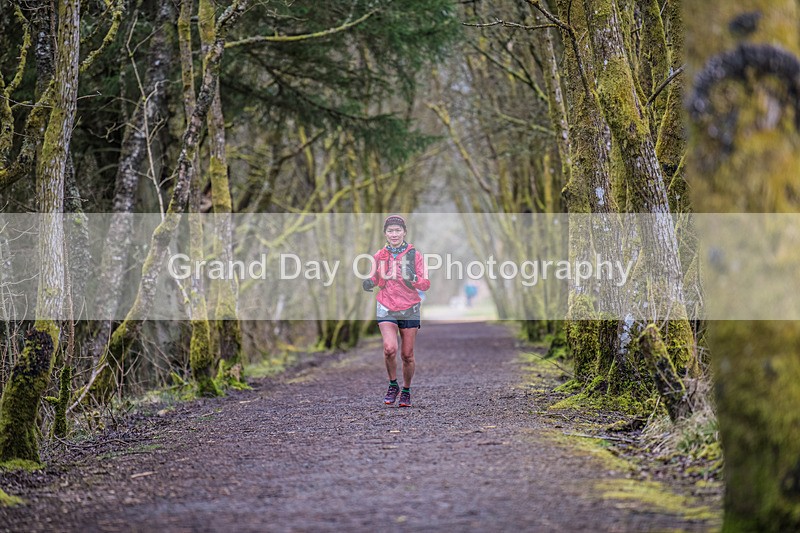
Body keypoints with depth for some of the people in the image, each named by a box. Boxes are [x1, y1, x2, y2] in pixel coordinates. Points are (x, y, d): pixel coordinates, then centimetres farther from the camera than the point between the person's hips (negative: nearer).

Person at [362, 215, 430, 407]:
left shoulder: (414, 254, -1)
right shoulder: (379, 255, 5)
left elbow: (426, 284, -2)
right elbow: (374, 280, 13)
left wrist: (412, 278, -23)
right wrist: (368, 283, -11)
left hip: (409, 310, 0)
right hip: (386, 308, 0)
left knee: (407, 355, 3)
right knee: (389, 348, -19)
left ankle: (406, 391, 24)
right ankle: (393, 385, 3)